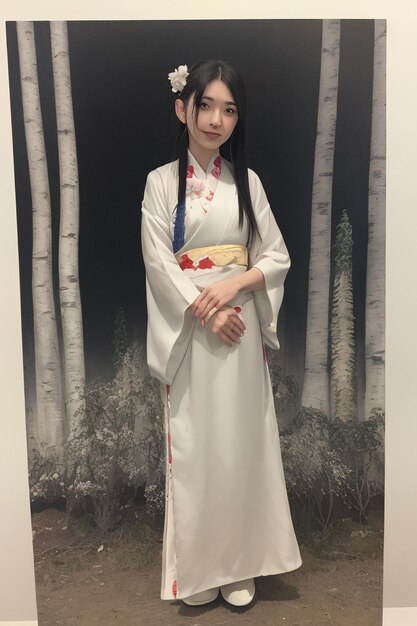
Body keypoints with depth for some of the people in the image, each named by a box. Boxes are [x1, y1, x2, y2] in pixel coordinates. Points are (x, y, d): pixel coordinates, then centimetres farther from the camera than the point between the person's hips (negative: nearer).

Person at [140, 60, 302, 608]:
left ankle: (239, 562, 26)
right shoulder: (161, 181, 2)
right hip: (187, 331, -2)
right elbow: (158, 262, -7)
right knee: (193, 445, 5)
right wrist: (205, 312, -16)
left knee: (241, 441, 7)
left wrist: (234, 284, -13)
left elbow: (278, 258, 5)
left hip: (241, 327, 2)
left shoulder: (247, 181, 8)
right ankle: (196, 566, 24)